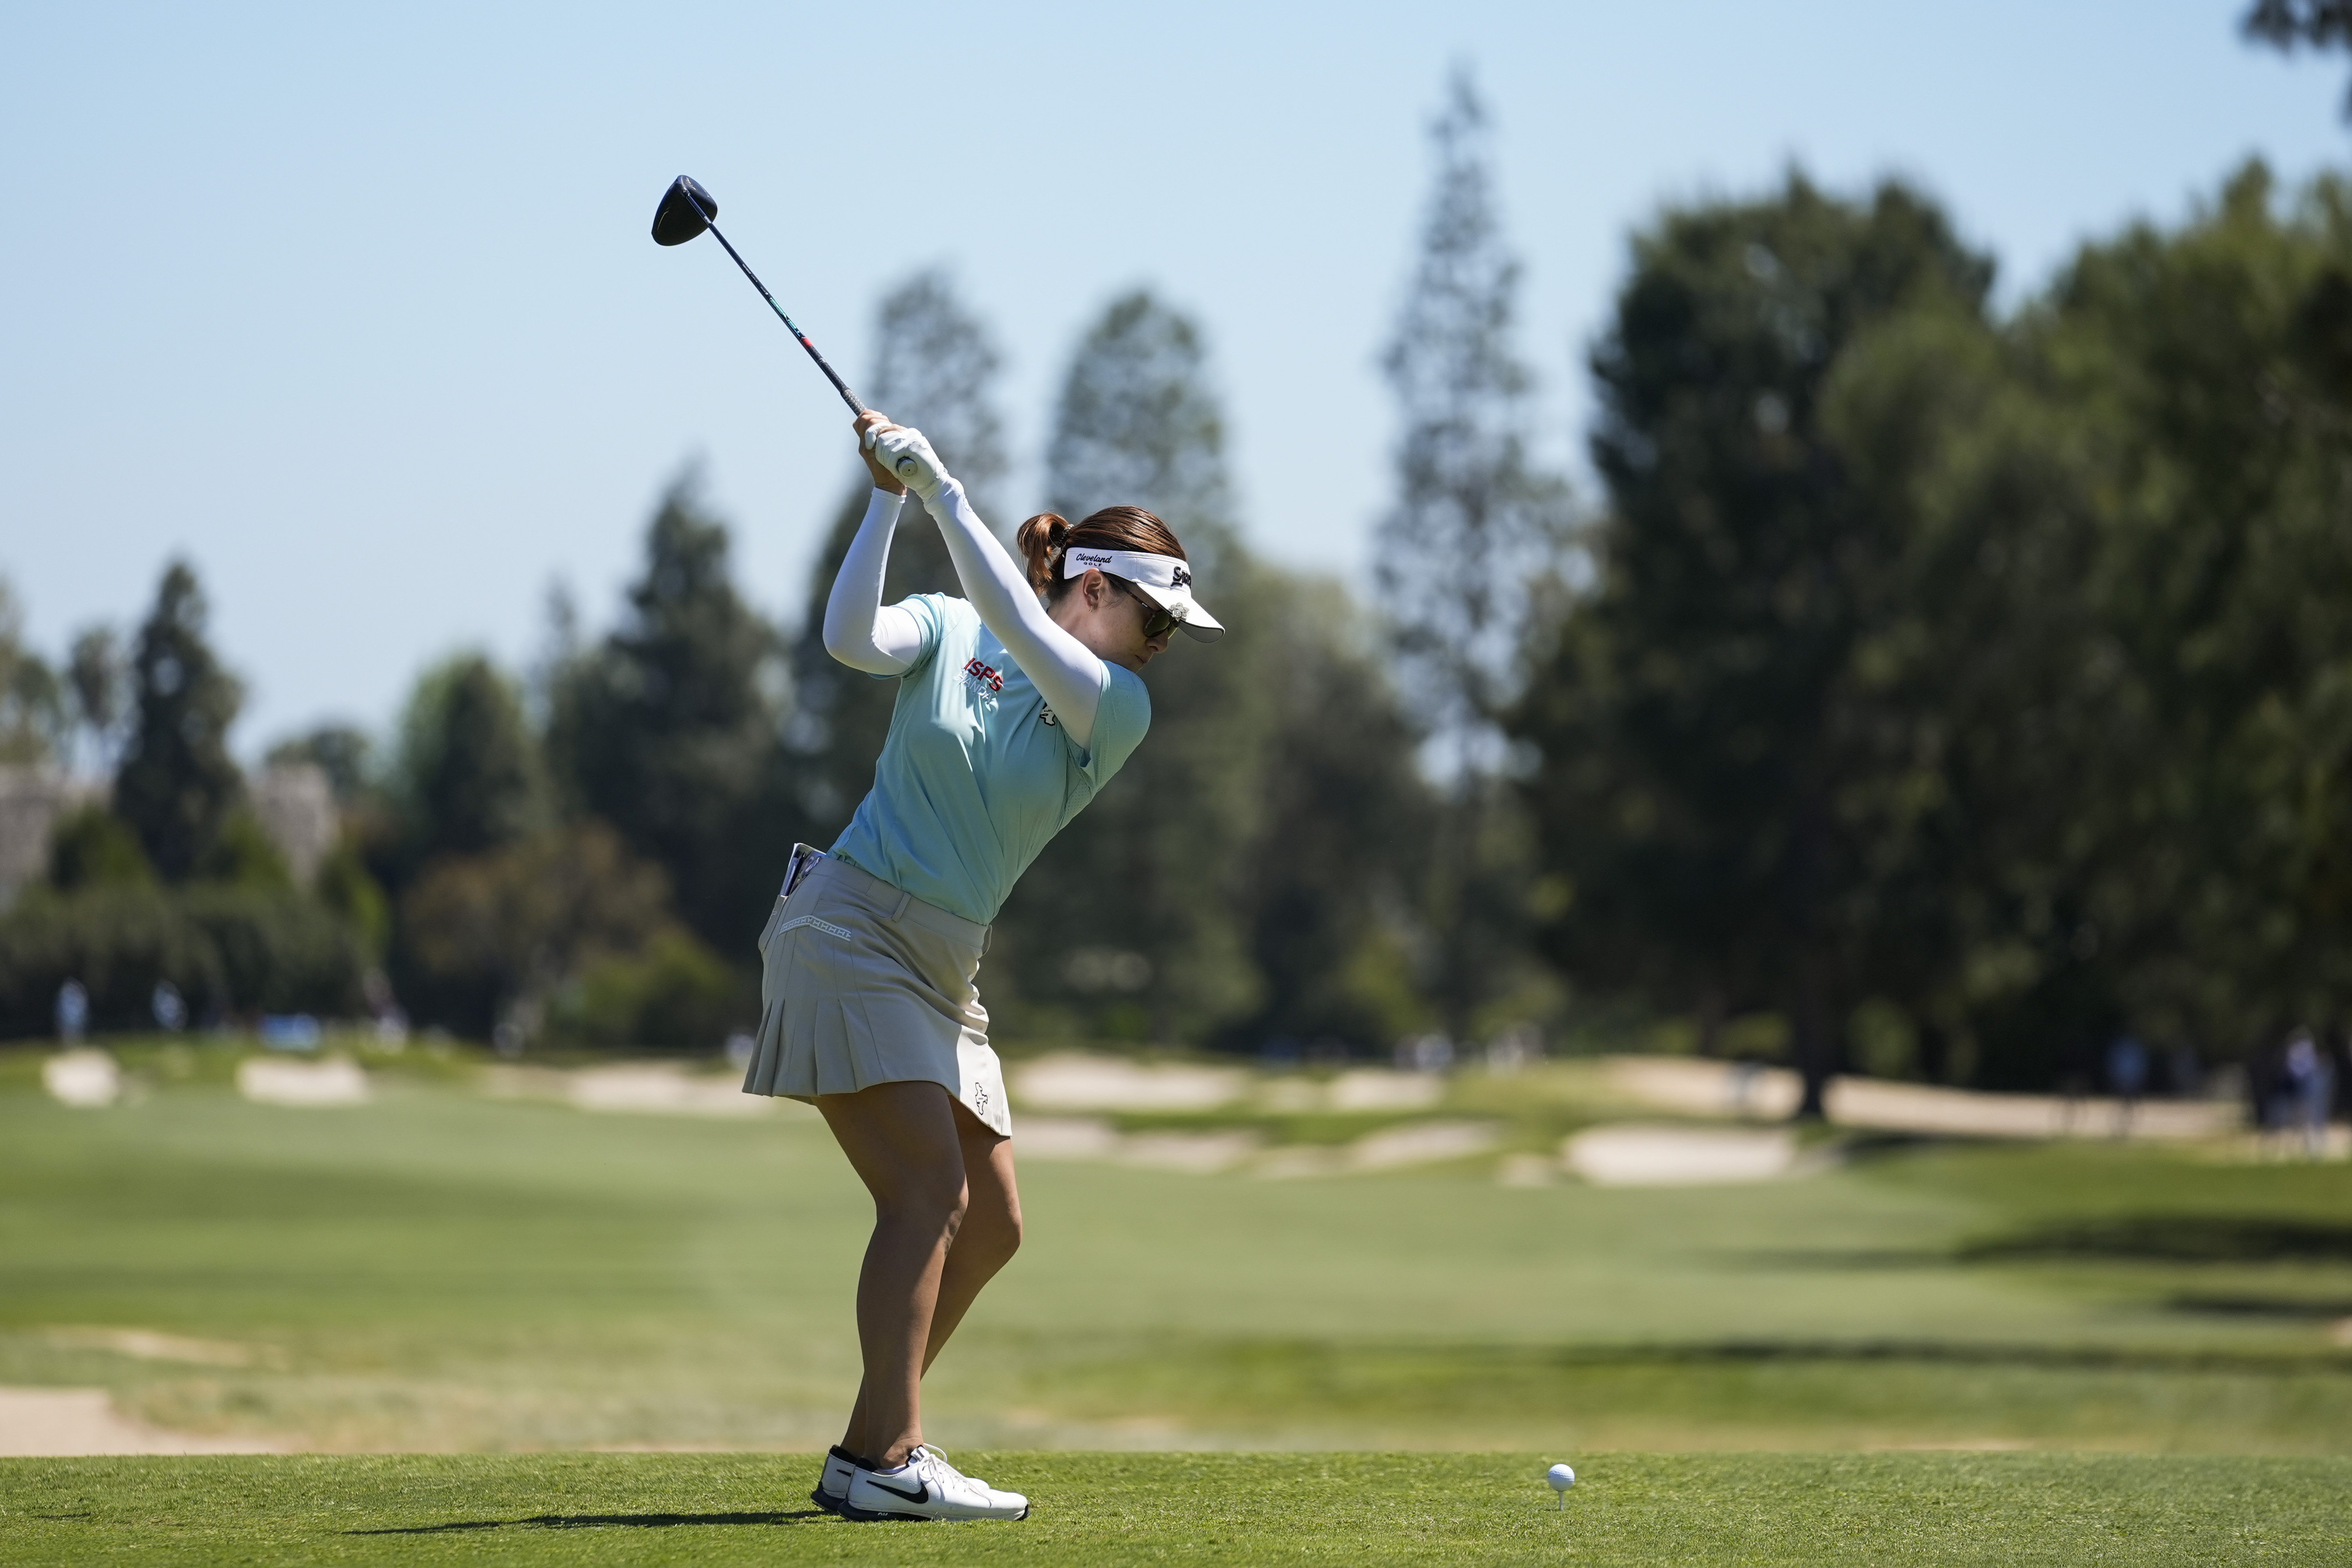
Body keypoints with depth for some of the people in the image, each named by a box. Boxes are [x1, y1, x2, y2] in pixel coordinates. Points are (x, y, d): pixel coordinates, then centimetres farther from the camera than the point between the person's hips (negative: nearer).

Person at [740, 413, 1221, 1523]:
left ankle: (869, 1450, 13)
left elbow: (1016, 623, -12)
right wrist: (888, 498, -20)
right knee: (931, 1188, -19)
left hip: (942, 972, 6)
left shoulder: (1119, 712, 5)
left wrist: (940, 487, -17)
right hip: (848, 925, -6)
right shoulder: (947, 630, 1)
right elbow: (852, 639, -18)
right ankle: (883, 1461, -23)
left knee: (990, 1225, 4)